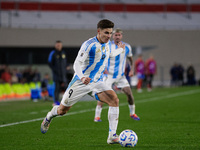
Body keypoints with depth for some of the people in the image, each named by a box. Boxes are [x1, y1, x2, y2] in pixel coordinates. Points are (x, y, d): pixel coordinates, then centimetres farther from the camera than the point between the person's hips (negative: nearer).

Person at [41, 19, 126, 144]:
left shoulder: (108, 43, 2)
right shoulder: (89, 45, -21)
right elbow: (77, 64, -25)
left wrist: (120, 50, 39)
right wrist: (82, 77, -42)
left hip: (97, 82, 5)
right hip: (80, 82, -5)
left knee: (114, 100, -21)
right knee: (62, 110, 6)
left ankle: (112, 136, -21)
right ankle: (50, 116, 45)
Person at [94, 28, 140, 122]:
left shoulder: (127, 47, 2)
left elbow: (131, 60, 17)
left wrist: (131, 70, 2)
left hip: (121, 75, 3)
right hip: (109, 75, -3)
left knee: (129, 93, -5)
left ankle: (132, 113, 15)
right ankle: (97, 116, -10)